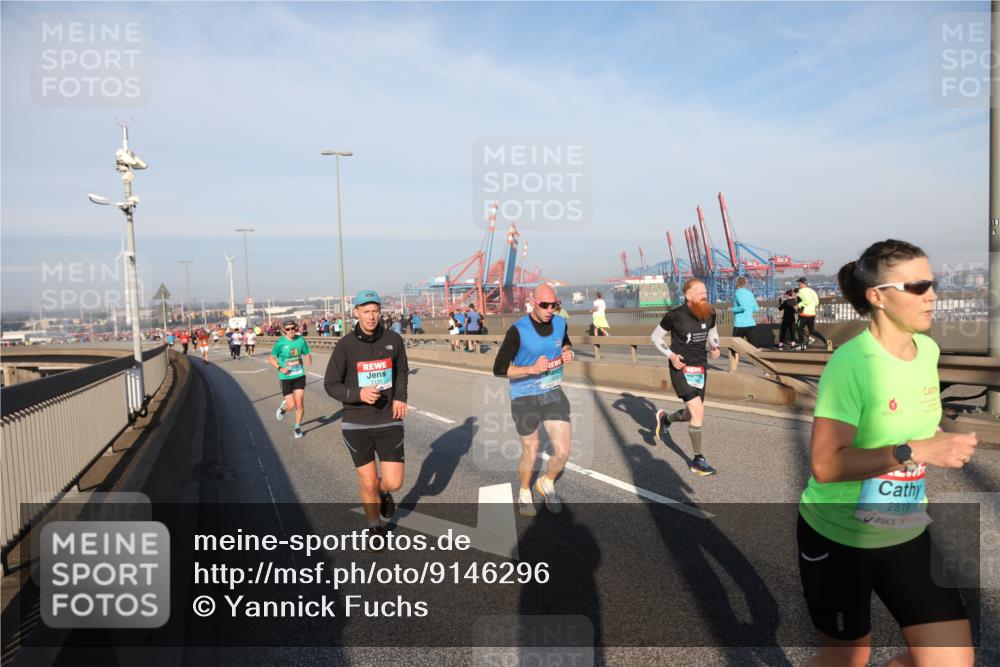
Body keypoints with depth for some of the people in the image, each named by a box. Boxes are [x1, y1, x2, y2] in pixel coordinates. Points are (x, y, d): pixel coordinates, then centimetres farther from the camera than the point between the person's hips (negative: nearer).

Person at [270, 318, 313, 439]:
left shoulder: (301, 340, -4)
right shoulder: (280, 343, -10)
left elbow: (307, 354, 8)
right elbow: (271, 359, 1)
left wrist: (308, 360, -16)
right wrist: (280, 368, -15)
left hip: (299, 376, 2)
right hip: (285, 378, -2)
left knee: (300, 404, 0)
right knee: (291, 406, -2)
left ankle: (297, 427, 23)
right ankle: (283, 407, 35)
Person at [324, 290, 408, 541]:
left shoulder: (394, 340, -3)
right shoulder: (345, 346, -10)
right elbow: (331, 384, -4)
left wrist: (400, 397, -3)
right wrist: (358, 394, -21)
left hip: (389, 422, 1)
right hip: (356, 424, -1)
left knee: (393, 482, -2)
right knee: (368, 482, 8)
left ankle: (383, 493, 36)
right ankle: (374, 527, 35)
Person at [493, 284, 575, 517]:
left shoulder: (560, 323, -4)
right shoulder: (518, 330, -19)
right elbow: (499, 369, -18)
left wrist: (568, 353, -4)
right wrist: (532, 369, -29)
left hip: (553, 393, 4)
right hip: (525, 398, -4)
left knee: (563, 452, -2)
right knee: (530, 455, 10)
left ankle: (546, 483, 31)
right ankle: (525, 493, 41)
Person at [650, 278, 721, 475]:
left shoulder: (709, 313, -1)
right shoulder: (675, 316, -15)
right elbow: (655, 336, -3)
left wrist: (715, 348, -1)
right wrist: (671, 355, -16)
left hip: (701, 368, 6)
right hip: (681, 368, -6)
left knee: (693, 414, 14)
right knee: (698, 412, -14)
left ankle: (665, 418, 46)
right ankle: (698, 461, 0)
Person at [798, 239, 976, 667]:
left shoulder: (928, 350, 0)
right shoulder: (851, 362, -24)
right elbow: (825, 463, -29)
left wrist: (945, 443, 4)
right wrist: (916, 451, -31)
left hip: (907, 533, 7)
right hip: (837, 535, -6)